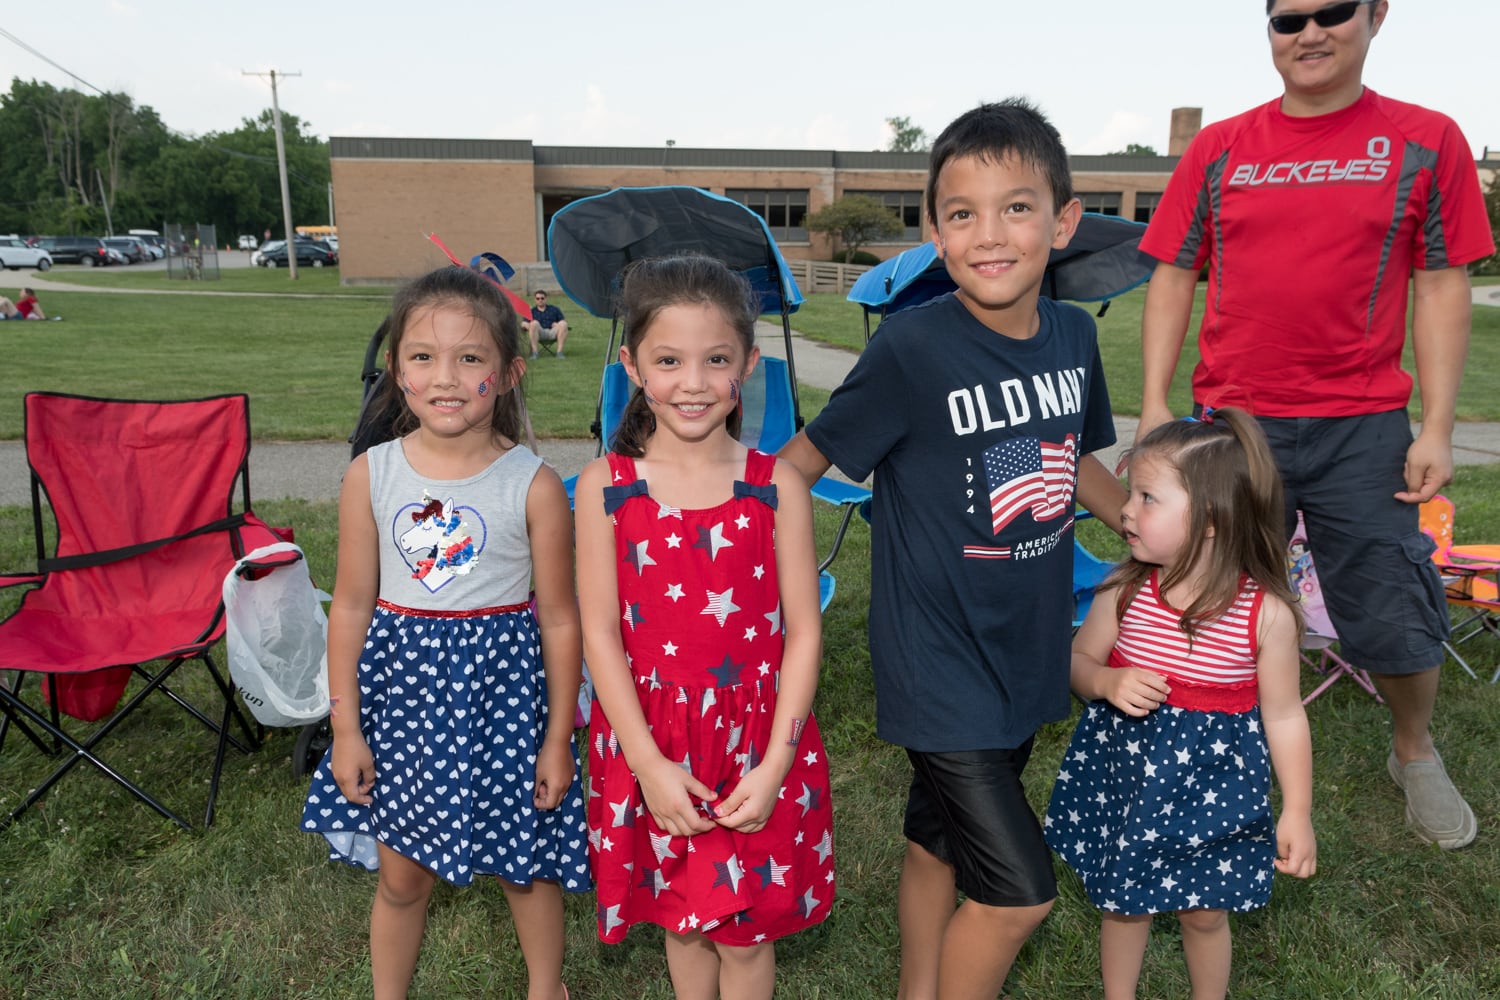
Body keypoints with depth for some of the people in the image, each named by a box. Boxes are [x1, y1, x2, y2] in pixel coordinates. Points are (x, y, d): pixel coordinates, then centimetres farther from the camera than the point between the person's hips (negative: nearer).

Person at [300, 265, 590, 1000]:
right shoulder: (371, 476, -6)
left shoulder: (533, 485, -12)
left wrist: (558, 739, -2)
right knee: (401, 873, 17)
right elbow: (352, 605, 1)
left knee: (526, 861, 16)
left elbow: (560, 619, -6)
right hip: (403, 687, 2)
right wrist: (345, 727, 2)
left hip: (501, 682, -1)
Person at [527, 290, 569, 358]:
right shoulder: (531, 311, 22)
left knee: (563, 324, -28)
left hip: (553, 333, 1)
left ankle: (559, 351, -28)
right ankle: (534, 352, -34)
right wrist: (527, 326, -13)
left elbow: (563, 321, 19)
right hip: (539, 334, -1)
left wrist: (558, 325, -3)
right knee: (534, 323, -33)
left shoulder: (554, 309, 25)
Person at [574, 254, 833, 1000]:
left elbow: (803, 632, -6)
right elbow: (601, 632, -7)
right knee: (680, 917, 20)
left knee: (746, 929, 14)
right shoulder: (605, 485, -7)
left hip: (756, 740, 0)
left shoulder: (778, 488, -8)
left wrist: (774, 765, -11)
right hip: (651, 741, 1)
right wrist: (648, 762, -11)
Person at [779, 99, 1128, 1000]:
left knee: (940, 846, 23)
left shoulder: (1074, 334, -1)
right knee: (1018, 890, -2)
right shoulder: (913, 347, -20)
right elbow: (805, 458, -12)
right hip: (939, 659, -6)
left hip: (1027, 649, 6)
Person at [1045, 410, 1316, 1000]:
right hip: (1123, 772, 2)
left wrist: (1296, 812, -3)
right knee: (1122, 902, 19)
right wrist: (1107, 683, -21)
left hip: (1211, 786, -1)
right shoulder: (1124, 592, -13)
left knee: (1203, 912, 18)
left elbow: (1284, 715, -7)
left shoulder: (1267, 613, -17)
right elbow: (1078, 660, 2)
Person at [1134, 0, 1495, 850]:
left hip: (1363, 428, -1)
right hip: (1229, 422, 1)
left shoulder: (1427, 141, 3)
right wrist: (1154, 405, -2)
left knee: (1395, 615, 7)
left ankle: (1416, 755, 36)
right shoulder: (1219, 150, 5)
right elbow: (1173, 280, 5)